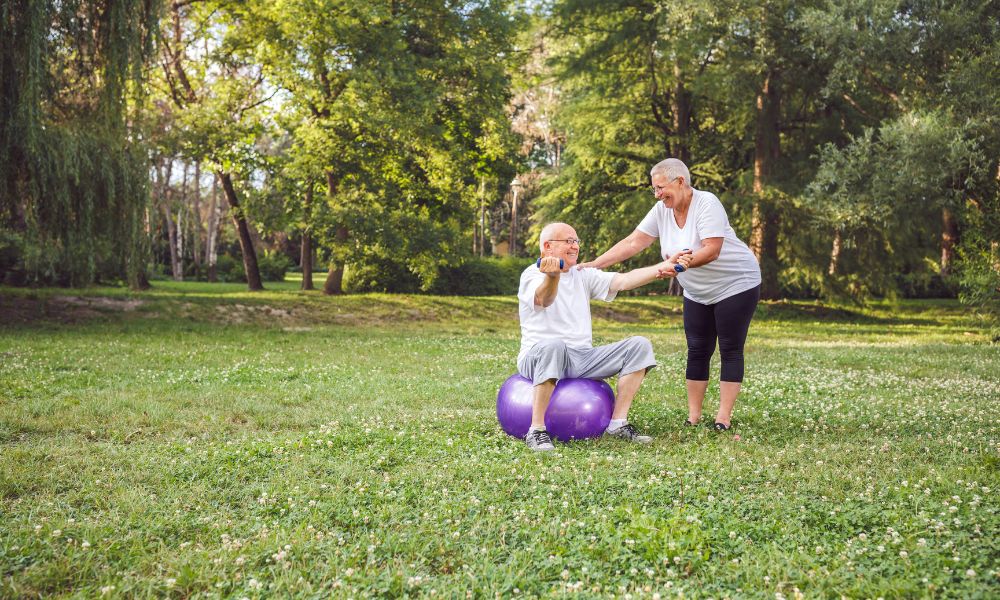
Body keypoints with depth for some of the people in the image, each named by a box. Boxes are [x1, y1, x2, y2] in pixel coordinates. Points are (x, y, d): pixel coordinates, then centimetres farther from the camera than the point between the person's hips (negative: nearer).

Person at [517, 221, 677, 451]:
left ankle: (618, 423, -9)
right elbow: (544, 299, -29)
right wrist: (553, 276, -53)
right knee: (554, 346, -42)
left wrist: (661, 268, -12)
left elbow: (622, 281, 3)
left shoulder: (583, 275, 15)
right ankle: (537, 430, -33)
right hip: (539, 356, -6)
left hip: (582, 358, 6)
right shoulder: (533, 275, -5)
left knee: (639, 345, -9)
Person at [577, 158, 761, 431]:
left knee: (730, 350, -4)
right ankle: (693, 417, 8)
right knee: (697, 351, 5)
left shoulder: (706, 204, -22)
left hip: (736, 285, -7)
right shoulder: (662, 210, -4)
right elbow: (633, 243, -7)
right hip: (698, 293, 7)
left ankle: (723, 418, -2)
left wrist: (684, 261, -46)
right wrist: (594, 264, -15)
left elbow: (712, 251, -30)